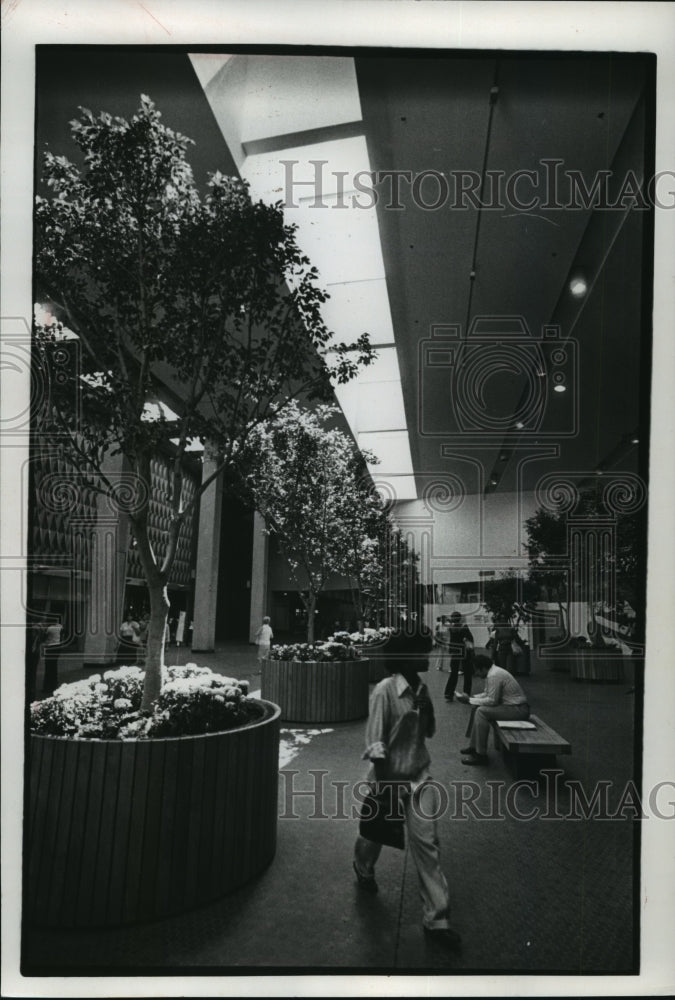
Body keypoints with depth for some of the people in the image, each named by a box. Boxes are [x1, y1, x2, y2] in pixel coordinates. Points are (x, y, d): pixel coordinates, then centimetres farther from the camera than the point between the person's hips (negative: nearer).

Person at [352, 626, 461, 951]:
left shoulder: (421, 689, 0)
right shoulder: (385, 691, -20)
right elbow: (374, 743, -19)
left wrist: (427, 710, -9)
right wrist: (383, 787, -19)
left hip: (419, 777, 5)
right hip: (389, 777, -4)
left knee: (426, 842, 0)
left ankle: (437, 919, 6)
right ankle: (363, 867, 54)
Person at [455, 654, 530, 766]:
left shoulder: (494, 676, -21)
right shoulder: (493, 671, 9)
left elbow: (492, 701, -21)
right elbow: (487, 694, 18)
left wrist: (470, 700, -14)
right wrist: (470, 697, 5)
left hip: (518, 710, -11)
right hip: (512, 705, 11)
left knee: (482, 711, -20)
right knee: (478, 709, 14)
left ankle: (481, 755, -15)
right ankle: (473, 746, 19)